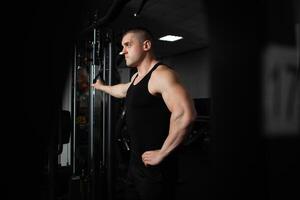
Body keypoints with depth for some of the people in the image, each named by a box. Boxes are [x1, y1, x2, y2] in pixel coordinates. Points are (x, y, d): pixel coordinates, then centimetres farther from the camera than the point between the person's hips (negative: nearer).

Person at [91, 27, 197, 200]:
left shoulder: (161, 74, -18)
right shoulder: (136, 77, 13)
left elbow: (186, 114, -30)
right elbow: (123, 90, 36)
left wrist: (162, 153, -24)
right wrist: (101, 86, 50)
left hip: (155, 166, -9)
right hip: (137, 160, 9)